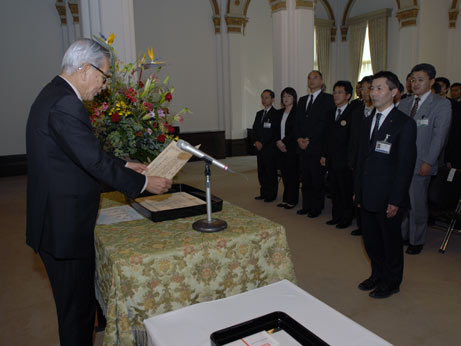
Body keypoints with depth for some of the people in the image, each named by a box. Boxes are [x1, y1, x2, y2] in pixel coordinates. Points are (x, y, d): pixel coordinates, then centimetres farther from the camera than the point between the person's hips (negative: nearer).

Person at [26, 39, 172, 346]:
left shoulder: (54, 95, 12)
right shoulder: (65, 104, -22)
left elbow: (85, 153, 17)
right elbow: (94, 161, -23)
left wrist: (125, 166, 15)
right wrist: (144, 183, -12)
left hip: (58, 221, 10)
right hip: (65, 226, -10)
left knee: (77, 301, 24)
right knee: (77, 308, 6)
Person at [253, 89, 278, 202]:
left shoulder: (275, 113, -8)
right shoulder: (259, 113, 17)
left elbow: (273, 132, -14)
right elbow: (255, 129, 14)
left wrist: (262, 143, -14)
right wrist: (256, 141, -3)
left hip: (270, 148, -7)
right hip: (260, 148, 7)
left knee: (271, 172, 0)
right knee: (261, 172, 10)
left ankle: (271, 195, 9)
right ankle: (264, 193, 20)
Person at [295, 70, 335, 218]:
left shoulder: (328, 99, -3)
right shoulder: (302, 100, 18)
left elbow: (325, 123, -12)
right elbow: (298, 122, 15)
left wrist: (309, 140, -14)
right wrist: (299, 139, -2)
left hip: (317, 146, -6)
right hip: (303, 147, 6)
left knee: (317, 179, 1)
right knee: (305, 179, 11)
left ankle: (317, 207, 12)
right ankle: (306, 205, 21)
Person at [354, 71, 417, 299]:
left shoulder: (405, 124, -11)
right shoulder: (368, 122, 11)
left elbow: (405, 165, -13)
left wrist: (395, 200, -16)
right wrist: (358, 190, 11)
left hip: (388, 198, -6)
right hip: (367, 195, 6)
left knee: (391, 240, 11)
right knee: (370, 240, 17)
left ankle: (391, 282, 31)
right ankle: (377, 274, 38)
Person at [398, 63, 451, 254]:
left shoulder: (442, 104, -3)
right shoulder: (404, 103, 13)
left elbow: (439, 135, -8)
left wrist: (428, 162, -13)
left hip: (420, 164, -4)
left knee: (417, 205, 4)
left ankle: (417, 241, 21)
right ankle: (401, 234, 27)